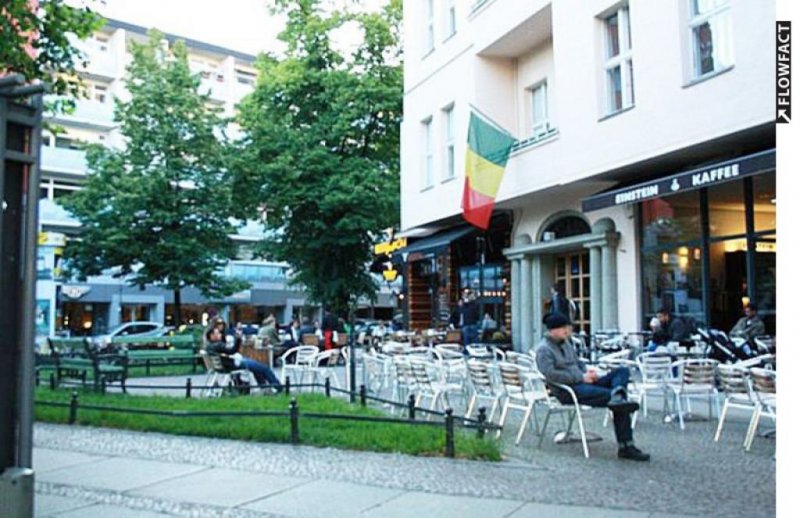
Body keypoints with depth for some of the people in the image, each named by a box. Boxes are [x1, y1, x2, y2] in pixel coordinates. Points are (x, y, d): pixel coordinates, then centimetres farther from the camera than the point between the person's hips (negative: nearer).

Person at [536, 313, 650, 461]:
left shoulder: (566, 343, 20)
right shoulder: (543, 349, -7)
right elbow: (550, 374, -20)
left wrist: (587, 372, 4)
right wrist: (581, 377, -19)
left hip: (583, 383, 9)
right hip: (567, 391, -9)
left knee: (622, 371, -9)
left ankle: (617, 396, -33)